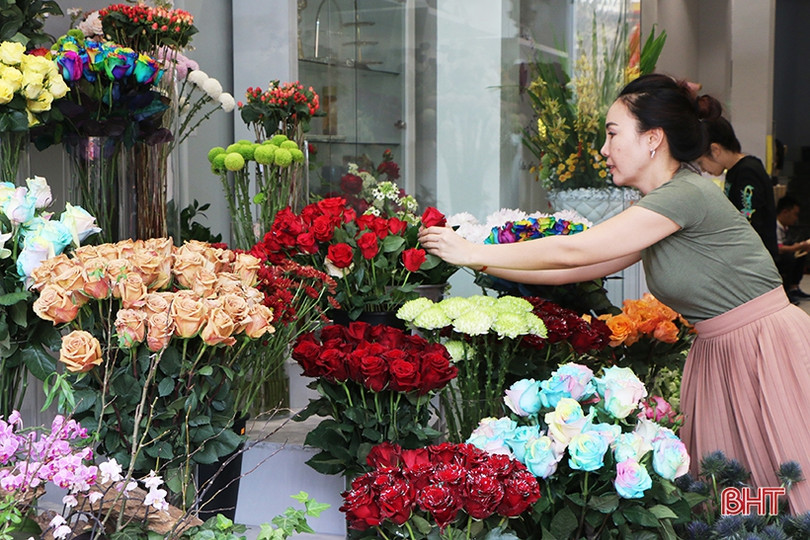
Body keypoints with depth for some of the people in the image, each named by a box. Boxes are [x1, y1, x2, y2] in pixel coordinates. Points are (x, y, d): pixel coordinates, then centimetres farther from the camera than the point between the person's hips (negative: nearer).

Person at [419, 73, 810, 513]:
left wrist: (473, 253, -12)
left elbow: (571, 251, -19)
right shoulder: (653, 213, 10)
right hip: (718, 354, 9)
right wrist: (484, 263, 9)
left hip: (767, 345, -9)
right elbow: (577, 270, 11)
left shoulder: (687, 194, -19)